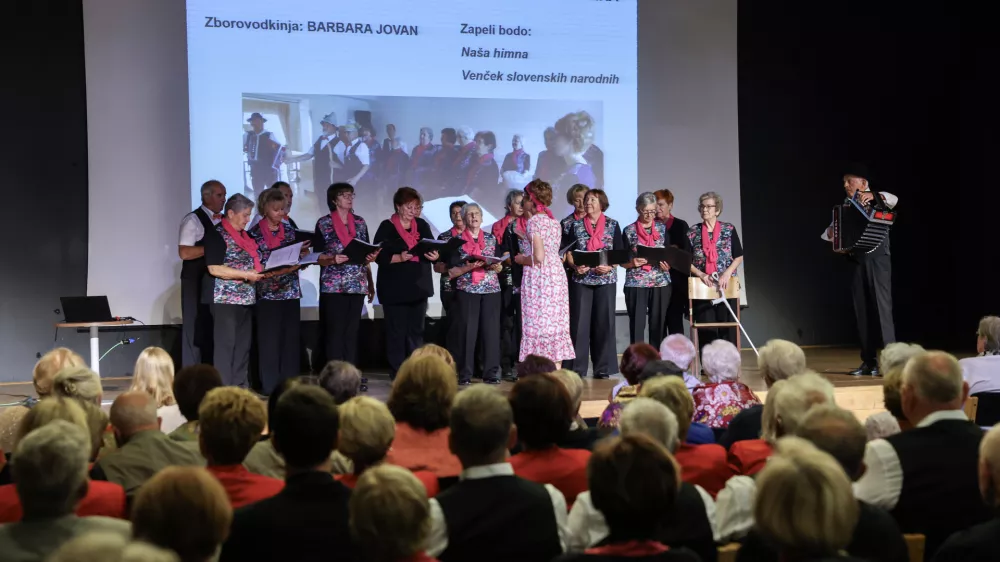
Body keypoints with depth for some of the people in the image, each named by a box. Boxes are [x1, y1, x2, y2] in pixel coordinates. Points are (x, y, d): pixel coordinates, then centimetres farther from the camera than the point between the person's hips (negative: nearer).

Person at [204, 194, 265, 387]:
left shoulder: (245, 235, 16)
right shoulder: (218, 235, -9)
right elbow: (214, 268, -17)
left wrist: (262, 272, 5)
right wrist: (245, 275, -19)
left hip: (247, 299, 8)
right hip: (226, 299, -8)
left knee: (243, 346, 8)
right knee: (226, 345, -7)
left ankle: (240, 389, 12)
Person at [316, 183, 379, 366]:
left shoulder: (360, 222, 11)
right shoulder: (323, 223, -2)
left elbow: (366, 255, 14)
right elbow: (317, 257, -2)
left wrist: (371, 284, 3)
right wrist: (332, 259, -22)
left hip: (358, 285, 4)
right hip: (333, 286, -4)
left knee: (352, 332, 6)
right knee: (335, 332, -5)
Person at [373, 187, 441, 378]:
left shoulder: (422, 225, 9)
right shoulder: (387, 227, -5)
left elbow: (431, 250, 8)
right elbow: (379, 256, -11)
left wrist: (434, 256, -15)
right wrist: (399, 257, -26)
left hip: (419, 286, 5)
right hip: (395, 288, -5)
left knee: (416, 330, 7)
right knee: (397, 331, -1)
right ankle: (397, 374, 4)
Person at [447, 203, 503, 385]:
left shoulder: (491, 239, 13)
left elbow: (500, 266, 17)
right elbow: (451, 271, 0)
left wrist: (496, 267, -6)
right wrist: (468, 267, -15)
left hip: (491, 289, 3)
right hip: (466, 290, -2)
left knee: (491, 329, -2)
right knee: (466, 330, -6)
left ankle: (491, 373, 3)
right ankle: (464, 374, -1)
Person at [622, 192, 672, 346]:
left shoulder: (663, 228, 9)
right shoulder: (629, 231, 4)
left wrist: (668, 263, -11)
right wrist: (632, 263, -16)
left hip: (661, 283, 2)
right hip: (636, 284, -1)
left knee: (658, 324, 2)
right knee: (637, 325, -3)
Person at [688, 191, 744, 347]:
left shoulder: (729, 230, 4)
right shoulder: (693, 232, 5)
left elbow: (739, 257, 5)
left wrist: (727, 274, -10)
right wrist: (701, 274, -10)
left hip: (727, 286, 0)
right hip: (702, 287, 0)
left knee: (727, 327, -1)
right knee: (706, 328, -2)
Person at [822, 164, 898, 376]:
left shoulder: (876, 200, 1)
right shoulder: (846, 206, 14)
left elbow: (893, 200, -23)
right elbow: (830, 233, 9)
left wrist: (873, 195, -39)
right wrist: (831, 233, -14)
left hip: (877, 258, -5)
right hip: (857, 260, 5)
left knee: (881, 306, -11)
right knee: (862, 310, 4)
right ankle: (869, 361, 8)